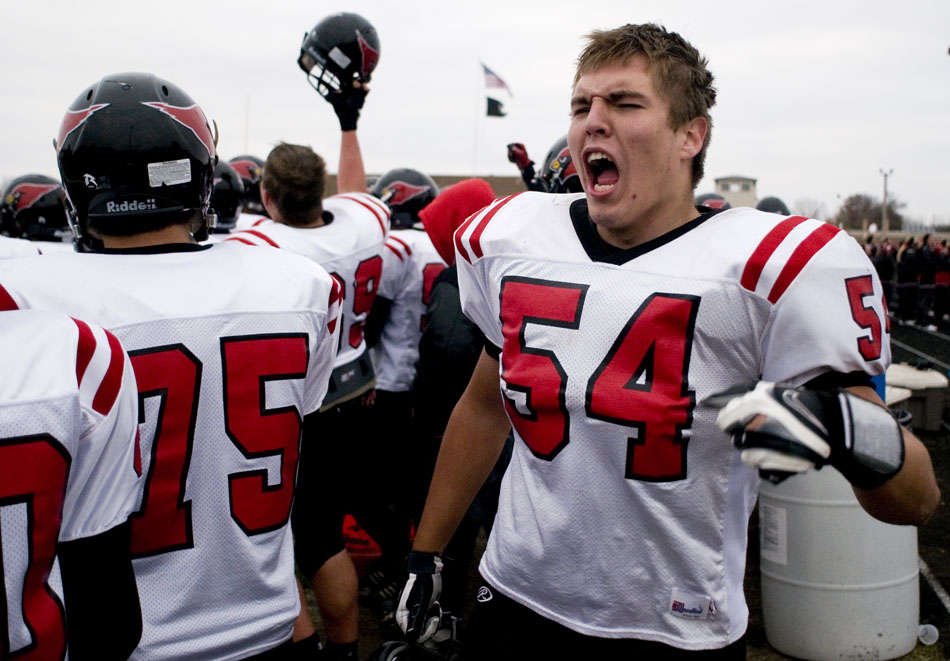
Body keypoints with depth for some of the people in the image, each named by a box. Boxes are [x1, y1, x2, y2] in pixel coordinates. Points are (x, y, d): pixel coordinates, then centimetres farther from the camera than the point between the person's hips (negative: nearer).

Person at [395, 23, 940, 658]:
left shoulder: (775, 267, -18)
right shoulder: (508, 240, -4)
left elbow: (914, 500, -15)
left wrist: (843, 424, -38)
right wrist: (425, 554, 15)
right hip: (515, 602, 3)